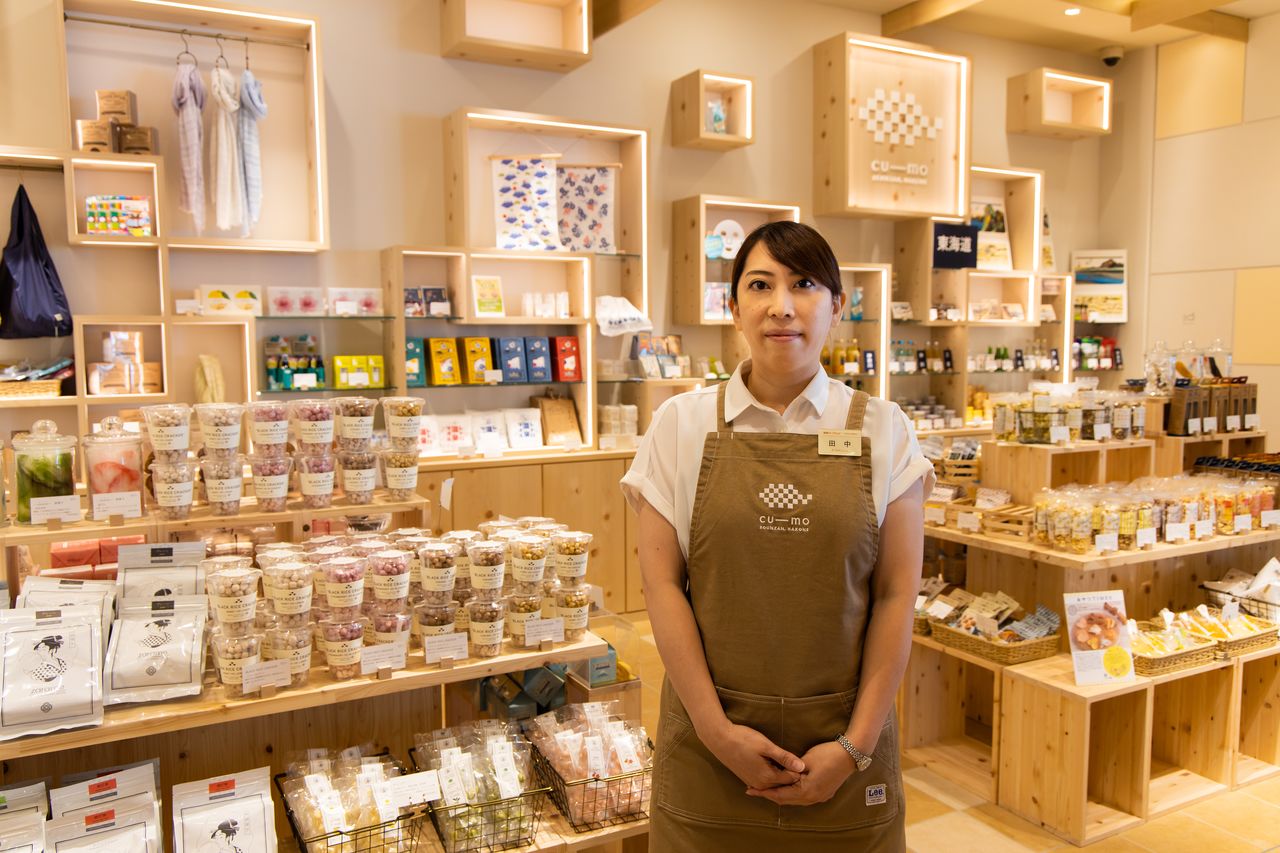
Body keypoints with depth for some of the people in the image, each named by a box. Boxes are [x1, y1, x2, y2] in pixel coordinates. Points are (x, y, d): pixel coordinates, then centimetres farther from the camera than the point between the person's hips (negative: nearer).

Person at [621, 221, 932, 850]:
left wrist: (855, 745, -6)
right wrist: (716, 729, -9)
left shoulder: (882, 429, -2)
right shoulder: (683, 423, -3)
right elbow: (662, 584, -4)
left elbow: (897, 594, -2)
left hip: (842, 739, 1)